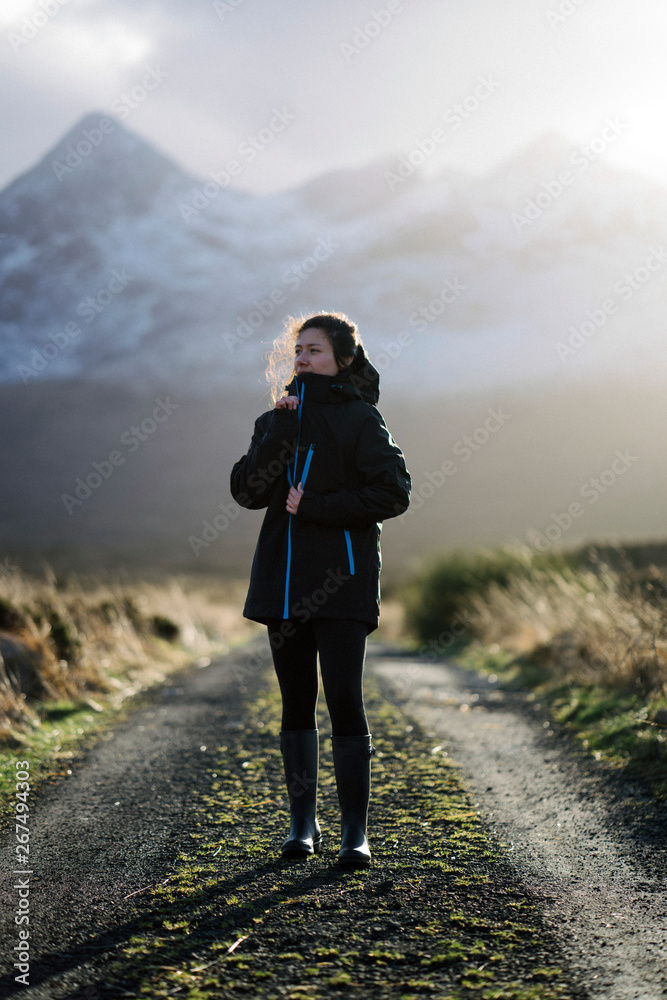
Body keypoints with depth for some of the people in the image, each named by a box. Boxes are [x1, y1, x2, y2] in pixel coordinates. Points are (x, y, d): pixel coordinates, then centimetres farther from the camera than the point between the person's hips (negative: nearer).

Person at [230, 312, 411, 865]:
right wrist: (280, 431, -8)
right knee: (297, 702, 9)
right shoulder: (277, 420, 14)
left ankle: (355, 831, -3)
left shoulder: (360, 419, -1)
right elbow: (247, 491, 2)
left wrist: (316, 506, -15)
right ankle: (303, 824, 18)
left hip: (342, 578, -5)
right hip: (283, 580, 5)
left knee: (345, 700, -9)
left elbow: (394, 492, -10)